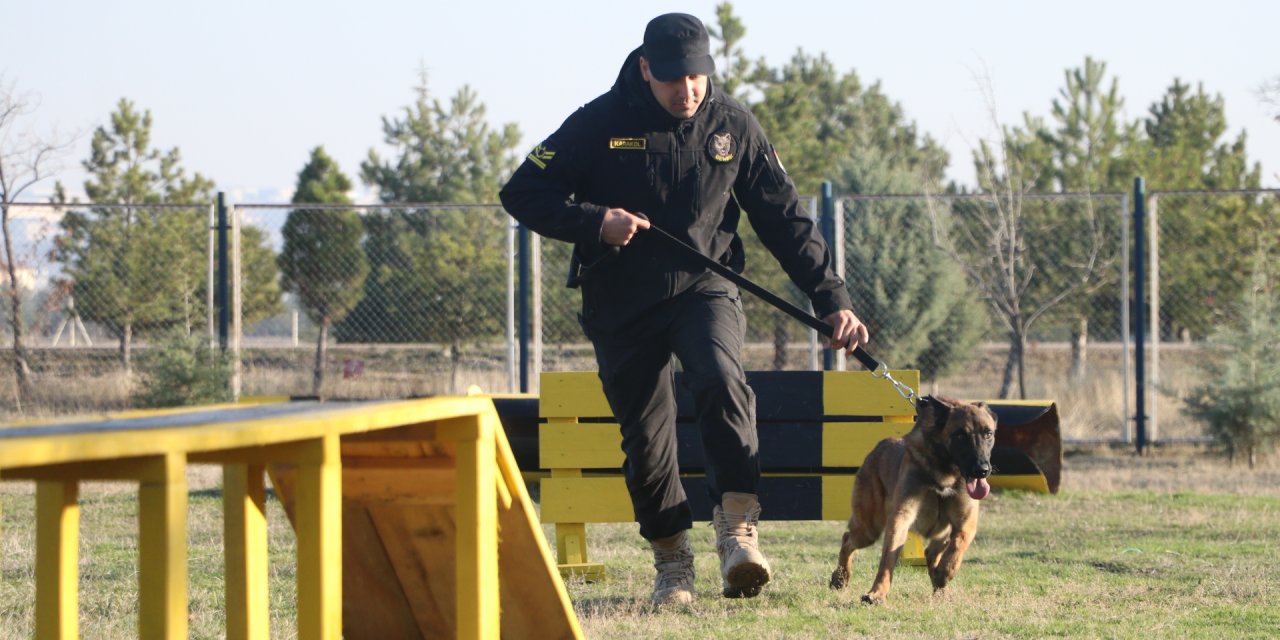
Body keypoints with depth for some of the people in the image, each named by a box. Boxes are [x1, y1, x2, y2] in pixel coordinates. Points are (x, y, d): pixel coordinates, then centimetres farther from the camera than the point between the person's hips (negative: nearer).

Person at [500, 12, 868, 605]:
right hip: (621, 304, 0)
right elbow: (522, 194, -5)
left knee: (721, 380, -29)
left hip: (704, 288, 0)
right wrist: (593, 222, -22)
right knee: (644, 435, 1)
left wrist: (831, 299, -1)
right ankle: (671, 560, 19)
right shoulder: (599, 124, -7)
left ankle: (738, 529, -32)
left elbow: (784, 218, 5)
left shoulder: (732, 125, -1)